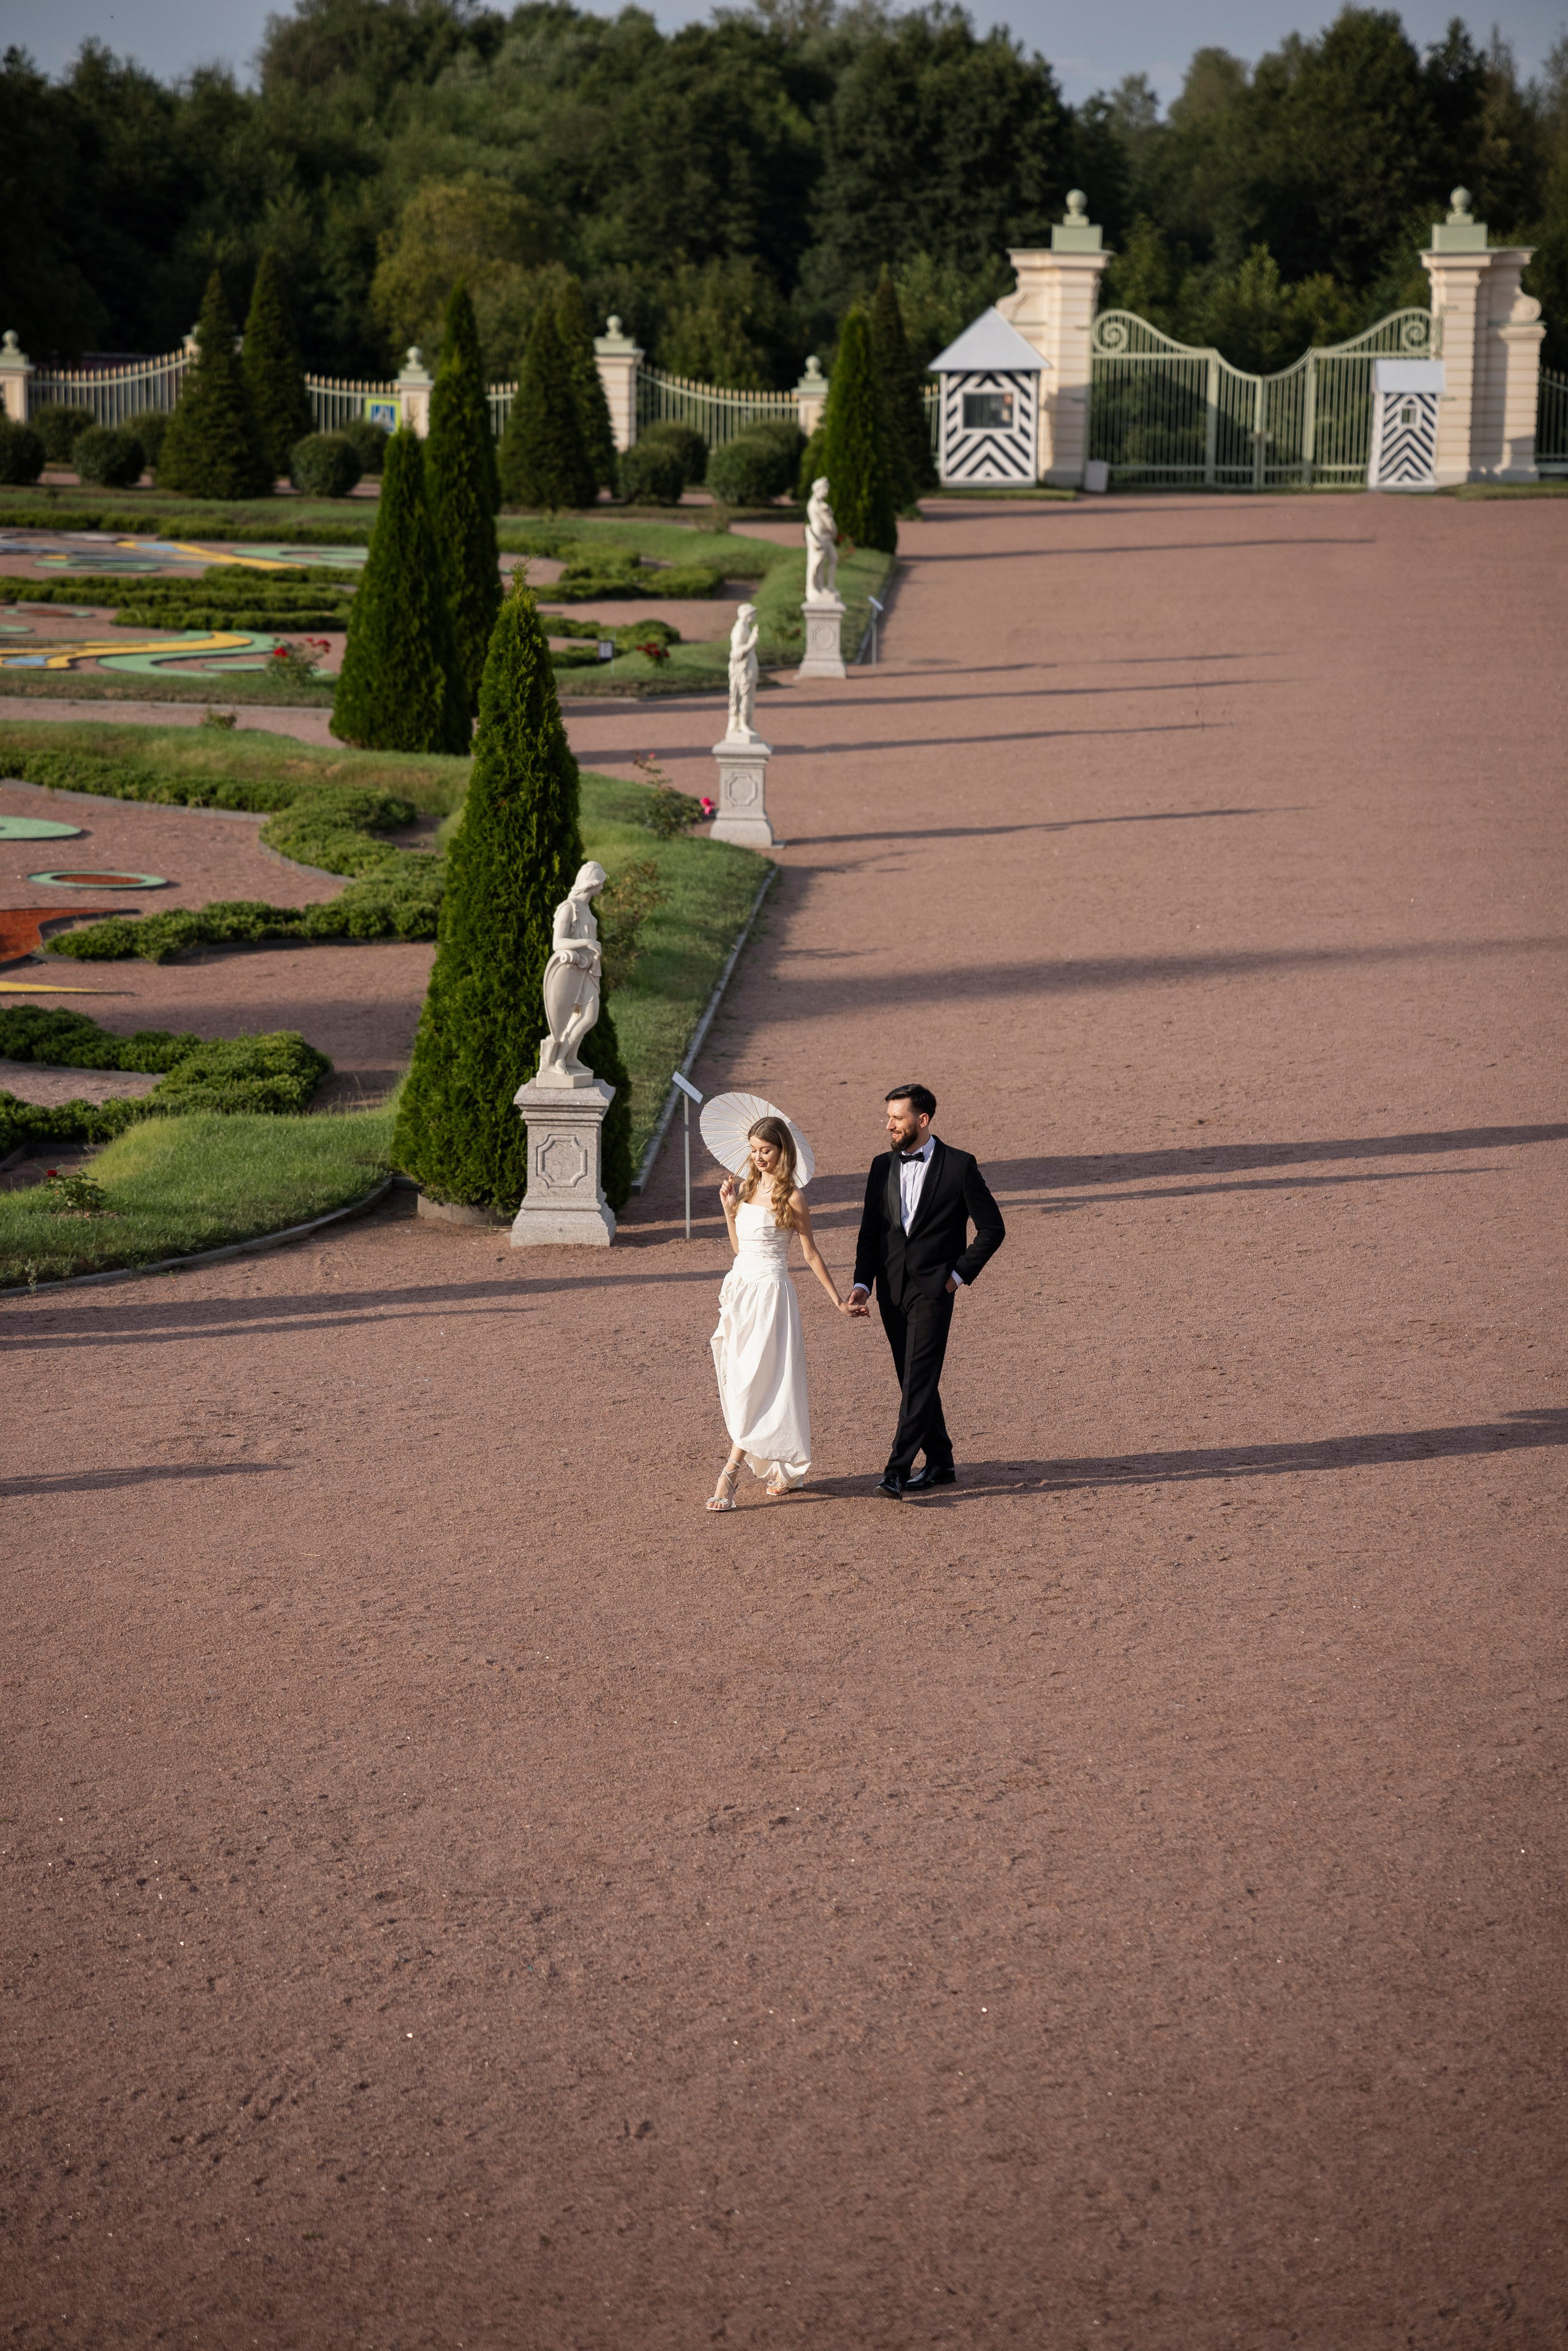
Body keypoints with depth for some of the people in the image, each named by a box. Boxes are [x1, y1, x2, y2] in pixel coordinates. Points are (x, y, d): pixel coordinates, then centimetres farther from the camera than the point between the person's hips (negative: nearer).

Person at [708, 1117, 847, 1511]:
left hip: (770, 1290, -7)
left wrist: (838, 1300, 2)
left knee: (756, 1383, -10)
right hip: (740, 1286, 7)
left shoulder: (791, 1197, -8)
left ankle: (728, 1478, -15)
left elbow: (810, 1253, -1)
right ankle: (782, 1473, 18)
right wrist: (728, 1209, 5)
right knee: (738, 1380, 8)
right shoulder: (746, 1186, 11)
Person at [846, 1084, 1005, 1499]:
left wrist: (960, 1274, -6)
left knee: (919, 1378, -13)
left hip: (933, 1289, -6)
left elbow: (992, 1228, 0)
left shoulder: (959, 1166, -5)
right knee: (914, 1381, 11)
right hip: (892, 1289, 6)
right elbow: (870, 1232, 11)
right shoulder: (882, 1166, 9)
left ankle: (898, 1471, -20)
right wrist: (862, 1284, -1)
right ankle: (939, 1463, 23)